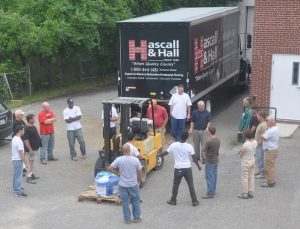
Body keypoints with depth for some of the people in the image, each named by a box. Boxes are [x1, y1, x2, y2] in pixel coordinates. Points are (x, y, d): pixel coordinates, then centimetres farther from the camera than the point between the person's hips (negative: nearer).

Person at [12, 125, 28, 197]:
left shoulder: (14, 138, 6)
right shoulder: (19, 141, -24)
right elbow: (21, 153, -23)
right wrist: (25, 161, -15)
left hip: (14, 159, 10)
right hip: (18, 160, -10)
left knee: (16, 175, 21)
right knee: (18, 176, -4)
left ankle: (16, 188, 35)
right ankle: (18, 192, -1)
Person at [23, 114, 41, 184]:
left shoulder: (33, 127, 9)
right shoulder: (27, 129, -22)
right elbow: (26, 140, -24)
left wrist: (37, 146, 21)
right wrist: (30, 149, -24)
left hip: (35, 148, 10)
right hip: (30, 149, -10)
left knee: (32, 162, 18)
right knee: (30, 162, -5)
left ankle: (31, 174, 30)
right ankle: (28, 177, 1)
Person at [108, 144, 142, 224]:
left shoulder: (119, 160, -13)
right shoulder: (135, 160, -14)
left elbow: (110, 168, -7)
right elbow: (139, 172, -4)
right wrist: (138, 180, 14)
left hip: (123, 185, 1)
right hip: (133, 184, -1)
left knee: (125, 202, 13)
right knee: (135, 201, 17)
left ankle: (127, 219, 21)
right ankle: (137, 218, 26)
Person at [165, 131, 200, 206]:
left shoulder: (174, 145, -9)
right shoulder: (189, 146, -11)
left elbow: (166, 152, 4)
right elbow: (194, 158, -6)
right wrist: (198, 166, 9)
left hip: (178, 168, 0)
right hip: (187, 168, 0)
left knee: (175, 185, 15)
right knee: (191, 185, 9)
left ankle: (173, 200, 25)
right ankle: (194, 201, 13)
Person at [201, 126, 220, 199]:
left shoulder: (209, 142, -24)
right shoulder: (218, 140, 2)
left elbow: (203, 150, -13)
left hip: (210, 161, -8)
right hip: (216, 160, 8)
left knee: (209, 177, -2)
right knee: (214, 176, 16)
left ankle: (210, 193, 1)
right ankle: (213, 191, 26)